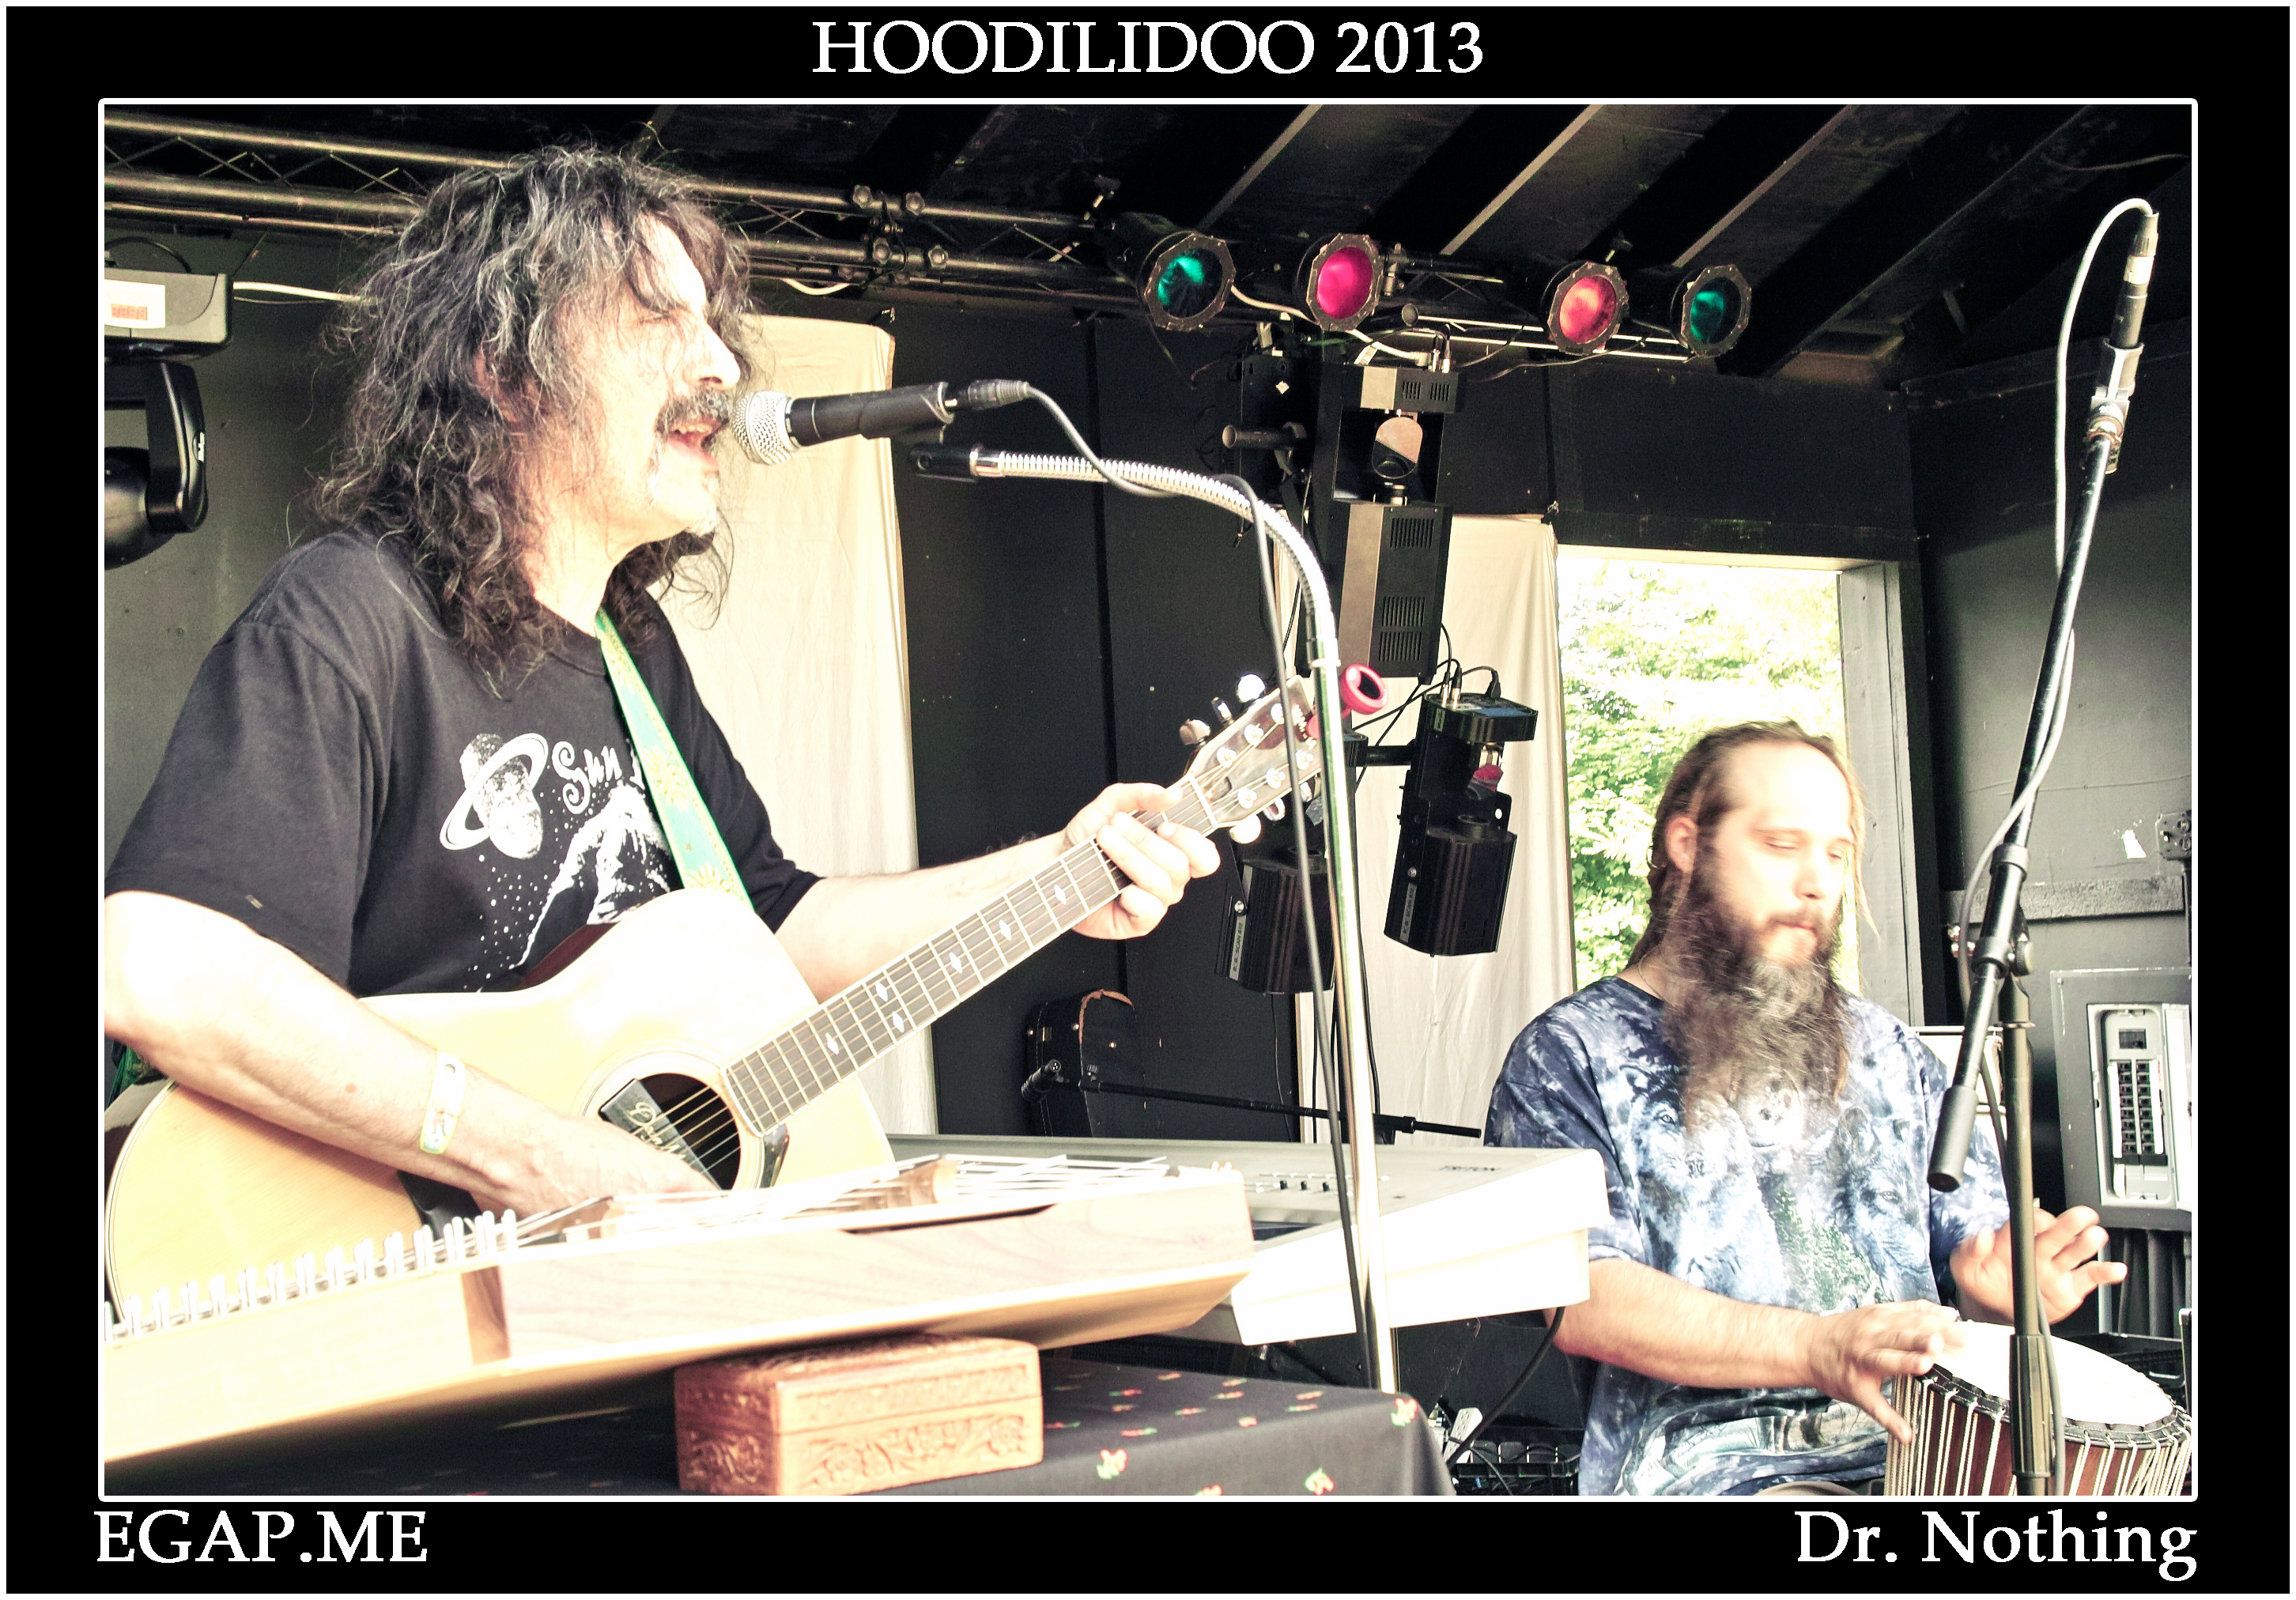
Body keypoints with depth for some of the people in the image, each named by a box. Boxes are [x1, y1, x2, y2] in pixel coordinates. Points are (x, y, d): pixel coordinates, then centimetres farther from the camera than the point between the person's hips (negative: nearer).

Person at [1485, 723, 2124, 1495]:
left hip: (1929, 1451, 6)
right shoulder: (1570, 1055, 4)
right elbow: (1583, 1299, -9)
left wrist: (2001, 1286, -5)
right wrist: (1819, 1349, -22)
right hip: (1712, 1466, -6)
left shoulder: (1887, 1050, 21)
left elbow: (1970, 1234, 21)